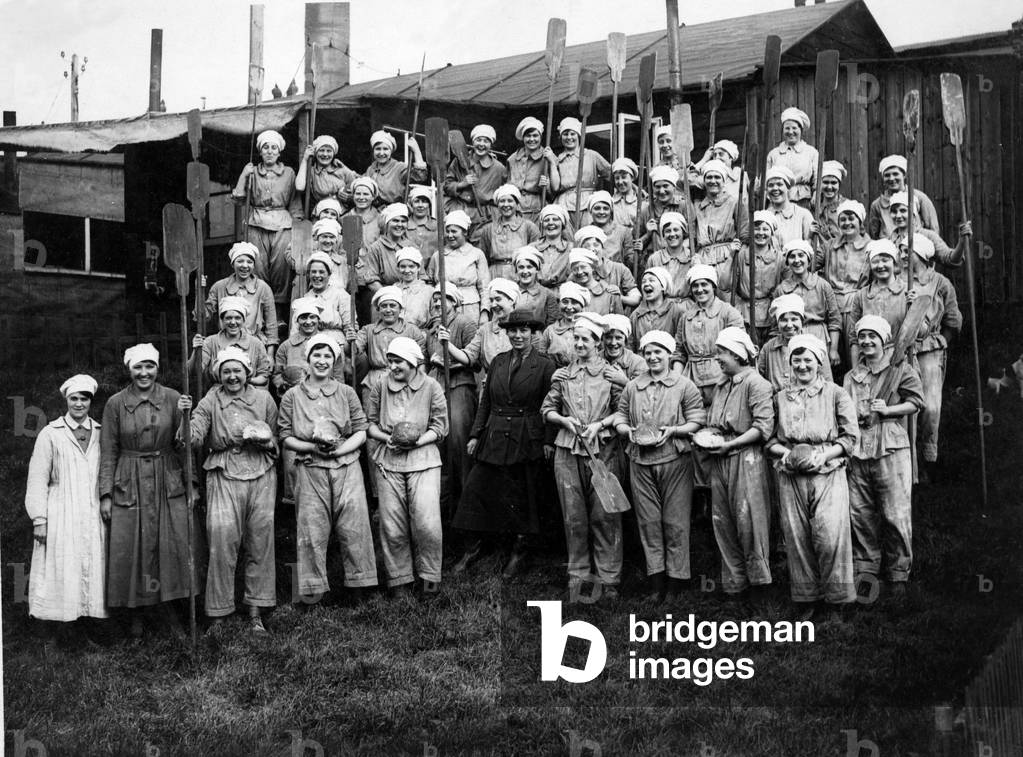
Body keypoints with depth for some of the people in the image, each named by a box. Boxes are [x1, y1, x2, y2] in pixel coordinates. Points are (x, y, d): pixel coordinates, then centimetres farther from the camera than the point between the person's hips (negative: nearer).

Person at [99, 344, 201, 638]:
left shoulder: (172, 398, 1)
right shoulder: (116, 404, -1)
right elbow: (108, 452, 1)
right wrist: (106, 494, -3)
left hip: (168, 482, 1)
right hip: (129, 484, -1)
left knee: (174, 544, 0)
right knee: (131, 549, 2)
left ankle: (167, 603, 17)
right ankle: (135, 613, 14)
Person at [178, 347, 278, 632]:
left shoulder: (263, 399, 8)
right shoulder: (210, 402, 2)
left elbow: (276, 441, 14)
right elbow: (193, 439, -10)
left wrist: (263, 440, -7)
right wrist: (184, 416, -26)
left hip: (261, 475, 2)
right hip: (224, 477, -2)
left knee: (260, 543, 3)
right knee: (222, 542, -6)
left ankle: (255, 611, 13)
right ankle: (218, 615, 4)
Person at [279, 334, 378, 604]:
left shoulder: (347, 393, 9)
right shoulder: (292, 396, 6)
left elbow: (361, 432, 7)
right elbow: (285, 437, 4)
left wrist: (338, 450, -10)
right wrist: (313, 447, -13)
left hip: (347, 468, 1)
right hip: (310, 470, -1)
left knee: (353, 527, -2)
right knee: (312, 530, -2)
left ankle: (358, 583, 8)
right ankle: (313, 589, 6)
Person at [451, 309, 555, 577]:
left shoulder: (545, 366, -4)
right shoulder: (498, 361, 8)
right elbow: (485, 401, 11)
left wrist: (548, 440, -9)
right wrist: (475, 434, 7)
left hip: (526, 441, -4)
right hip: (494, 438, 4)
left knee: (523, 497, 6)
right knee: (476, 490, 1)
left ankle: (519, 552, 21)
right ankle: (470, 550, 12)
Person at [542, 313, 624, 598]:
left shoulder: (611, 375, 3)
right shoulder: (562, 375, 10)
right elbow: (547, 409, 14)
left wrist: (599, 424, -10)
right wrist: (564, 420, -5)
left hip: (602, 450, -2)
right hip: (567, 451, 3)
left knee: (604, 515, -3)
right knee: (573, 516, 5)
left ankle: (608, 578, 4)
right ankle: (577, 573, 16)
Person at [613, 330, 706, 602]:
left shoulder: (685, 386, 2)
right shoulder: (632, 387, 12)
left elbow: (697, 420, -2)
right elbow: (619, 418, 14)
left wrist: (673, 431, -16)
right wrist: (628, 431, -7)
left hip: (674, 459, -3)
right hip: (640, 460, 3)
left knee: (675, 521, -1)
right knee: (648, 521, 5)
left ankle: (676, 580, 7)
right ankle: (656, 580, 13)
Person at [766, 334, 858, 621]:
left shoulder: (836, 394, 7)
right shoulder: (780, 397, 15)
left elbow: (850, 437, 2)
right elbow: (769, 438, 14)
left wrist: (823, 455, -11)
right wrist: (785, 453, -6)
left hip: (829, 474, -3)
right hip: (791, 476, 3)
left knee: (830, 536, -12)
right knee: (796, 537, 0)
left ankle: (837, 603, -2)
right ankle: (805, 600, 10)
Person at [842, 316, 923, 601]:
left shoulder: (901, 369, 6)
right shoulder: (851, 376, 19)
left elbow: (915, 402, -1)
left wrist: (887, 410, -11)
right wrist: (854, 416, -1)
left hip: (892, 450, -4)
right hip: (857, 451, 4)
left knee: (896, 515, -6)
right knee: (859, 514, 4)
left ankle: (898, 574, 2)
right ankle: (864, 570, 14)